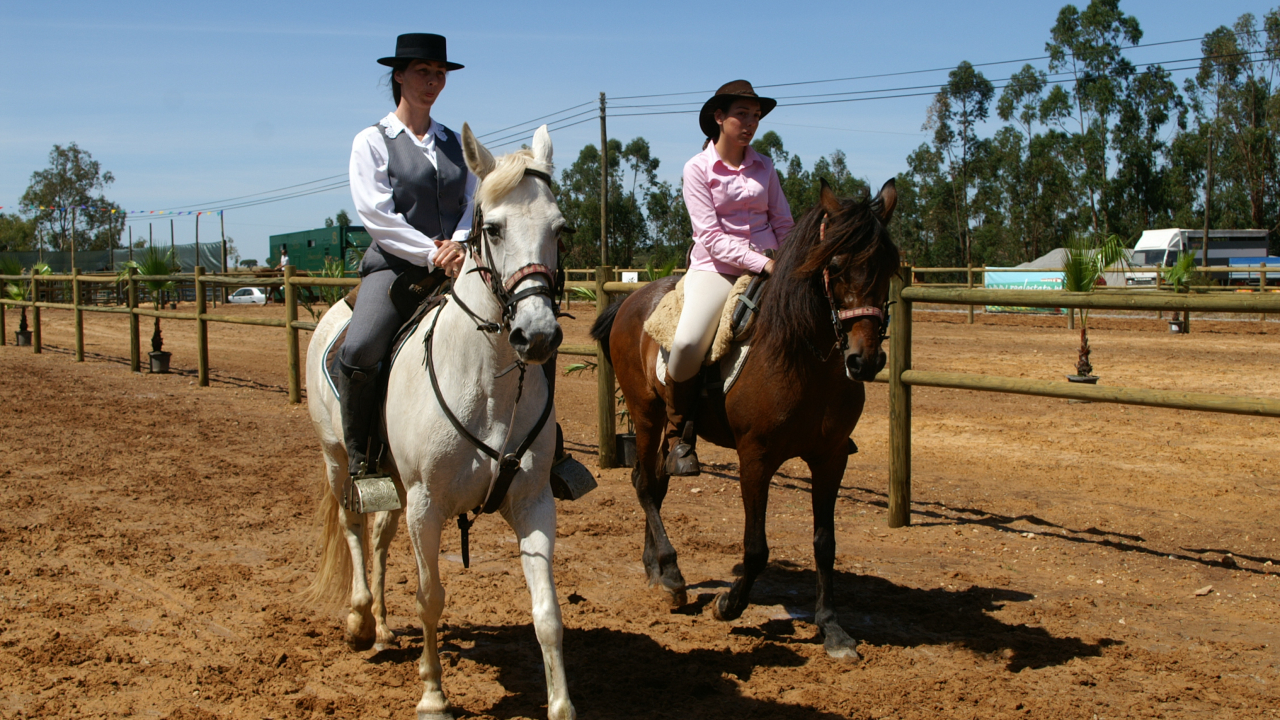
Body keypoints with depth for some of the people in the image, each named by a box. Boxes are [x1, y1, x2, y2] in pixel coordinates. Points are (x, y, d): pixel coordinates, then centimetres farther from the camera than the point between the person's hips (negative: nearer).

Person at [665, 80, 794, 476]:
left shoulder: (763, 167, 12)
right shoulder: (697, 168, -2)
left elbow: (783, 224, 14)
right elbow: (711, 236, -10)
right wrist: (761, 263, -20)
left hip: (769, 268, 5)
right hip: (715, 268, -4)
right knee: (687, 342, -30)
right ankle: (681, 436, -7)